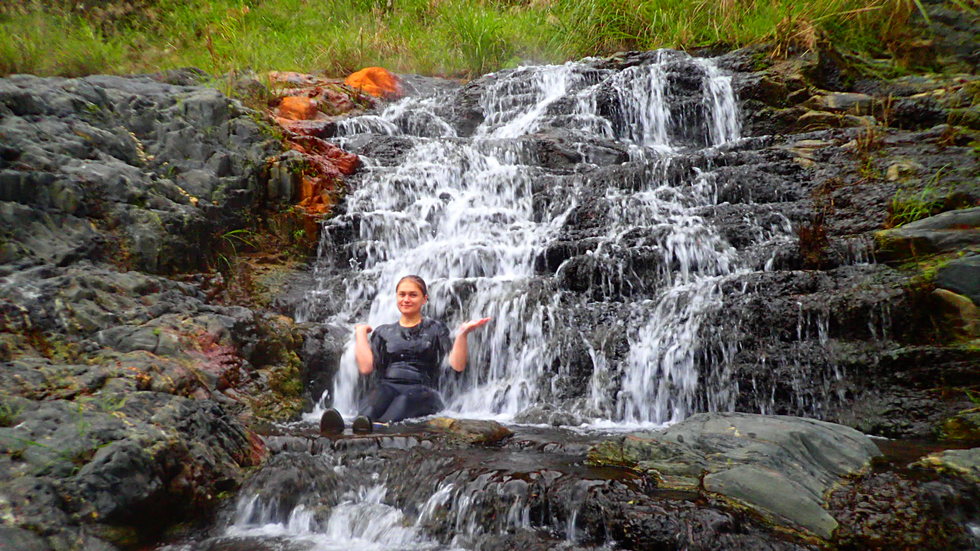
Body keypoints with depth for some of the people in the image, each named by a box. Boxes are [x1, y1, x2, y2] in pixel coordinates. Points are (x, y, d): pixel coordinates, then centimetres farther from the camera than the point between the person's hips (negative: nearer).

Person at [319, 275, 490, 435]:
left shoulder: (435, 329, 18)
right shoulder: (383, 332, 23)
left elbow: (457, 366, 4)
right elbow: (365, 368, 6)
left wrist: (463, 333, -7)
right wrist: (361, 332, 11)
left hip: (422, 392, -1)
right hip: (388, 387, 2)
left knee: (403, 401, -38)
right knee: (378, 393, -36)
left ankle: (377, 427, -68)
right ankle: (363, 421, -68)